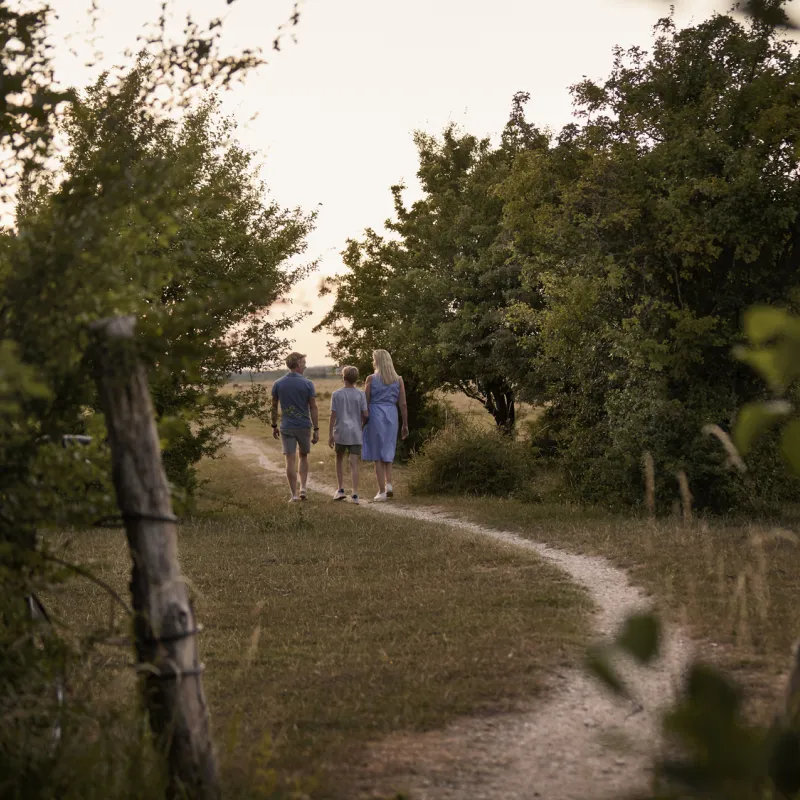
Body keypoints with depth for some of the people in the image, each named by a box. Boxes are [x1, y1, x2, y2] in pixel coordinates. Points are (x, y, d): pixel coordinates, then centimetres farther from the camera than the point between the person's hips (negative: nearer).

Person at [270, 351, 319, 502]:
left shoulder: (278, 384, -1)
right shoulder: (307, 384, -8)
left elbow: (274, 406, 6)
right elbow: (313, 408, -8)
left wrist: (274, 426, 16)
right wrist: (316, 429, -4)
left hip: (286, 427, 1)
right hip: (304, 426, -1)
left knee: (291, 460, 2)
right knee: (304, 456, 19)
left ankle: (294, 494, 0)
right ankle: (303, 488, 9)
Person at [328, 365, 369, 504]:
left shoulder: (336, 394, -4)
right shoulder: (360, 394, -1)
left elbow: (333, 415, -5)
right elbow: (366, 415, -4)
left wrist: (330, 434, 0)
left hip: (340, 433, -1)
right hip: (356, 433, 1)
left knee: (340, 458, 18)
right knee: (354, 463, -1)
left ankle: (341, 489, 15)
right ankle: (355, 494, -7)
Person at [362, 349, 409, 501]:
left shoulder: (371, 379, -4)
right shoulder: (398, 380, 4)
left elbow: (365, 402, -3)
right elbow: (403, 404, 3)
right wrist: (405, 425, 9)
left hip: (375, 415, -3)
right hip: (392, 416, 3)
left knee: (377, 454, 3)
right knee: (388, 452, 19)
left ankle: (382, 491, 1)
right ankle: (388, 484, 2)